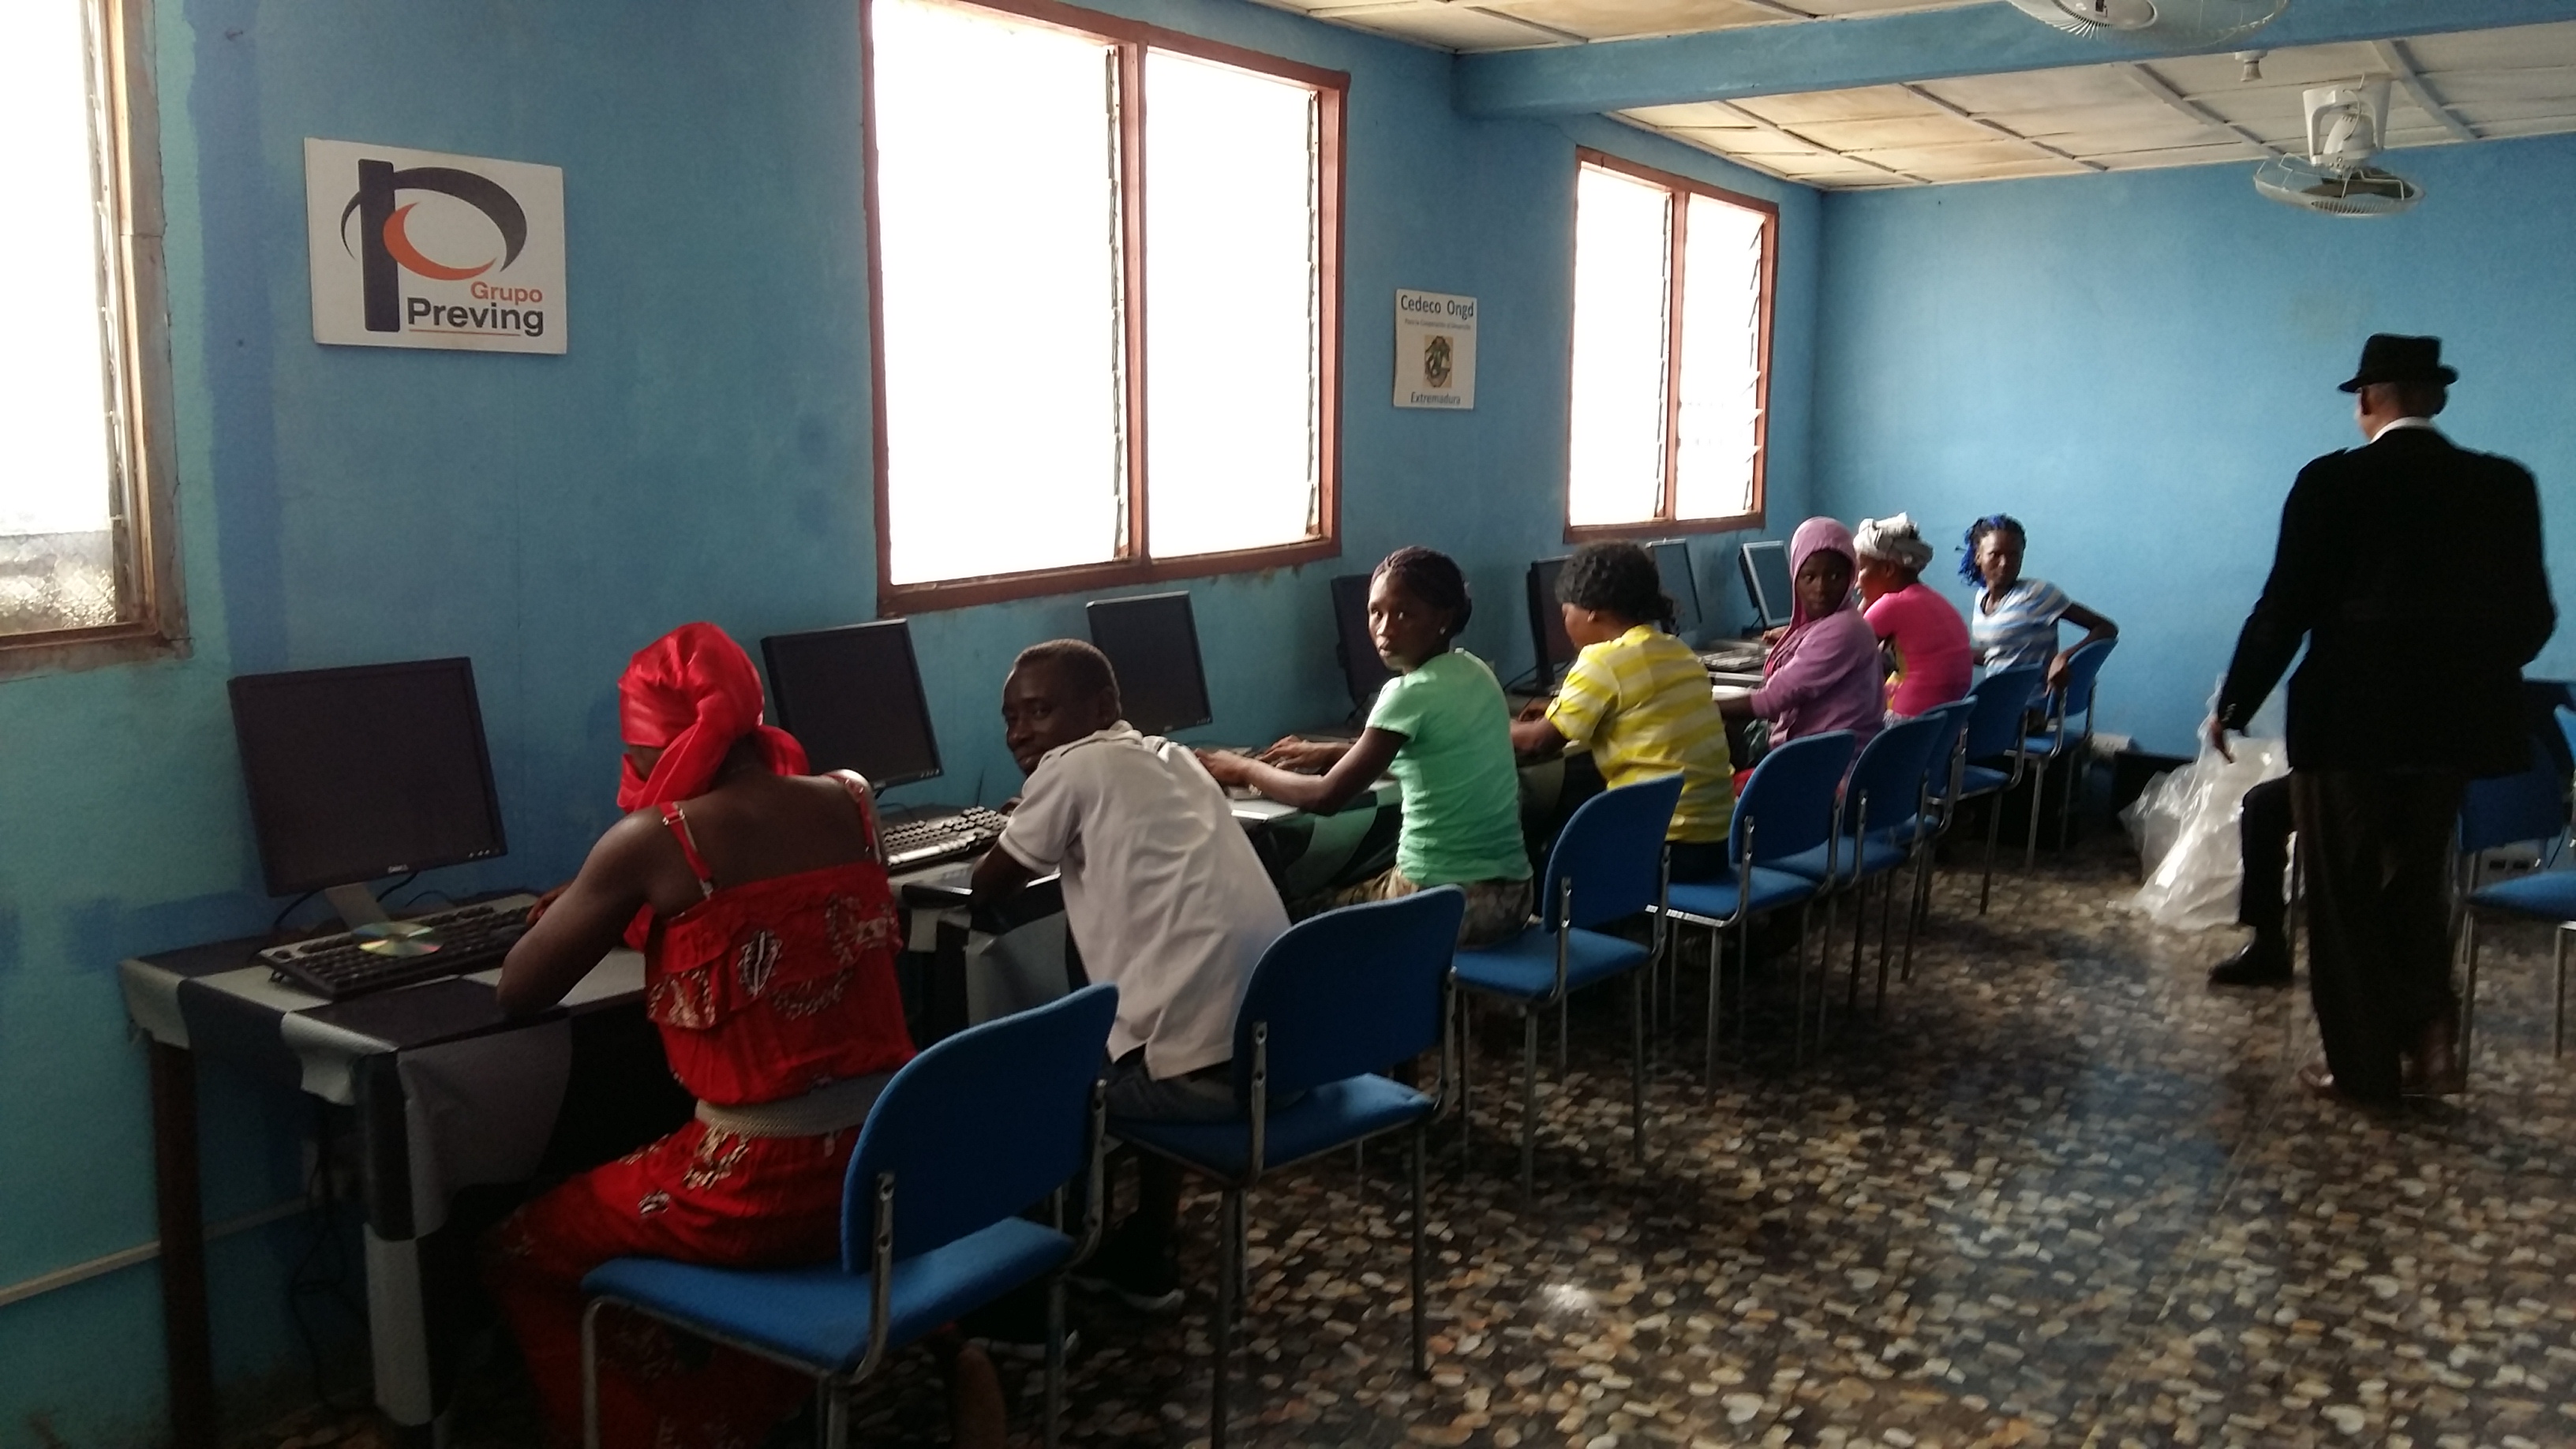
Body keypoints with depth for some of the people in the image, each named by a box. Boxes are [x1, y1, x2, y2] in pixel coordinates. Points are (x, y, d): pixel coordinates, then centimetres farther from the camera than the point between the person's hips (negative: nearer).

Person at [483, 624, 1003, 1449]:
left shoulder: (652, 840, -11)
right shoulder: (852, 805, 3)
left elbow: (517, 996, 0)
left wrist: (579, 913, 18)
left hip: (766, 1188, -5)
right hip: (896, 1160, 5)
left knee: (516, 1252, 18)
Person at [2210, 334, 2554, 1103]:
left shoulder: (2332, 482, -10)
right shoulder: (2506, 485, 1)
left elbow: (2284, 609, -11)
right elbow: (2533, 614, 4)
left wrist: (2234, 704, 1)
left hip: (2348, 719, -4)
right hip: (2450, 721, 4)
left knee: (2346, 898, 8)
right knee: (2417, 883, 20)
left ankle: (2363, 1065, 14)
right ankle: (2429, 1034, 9)